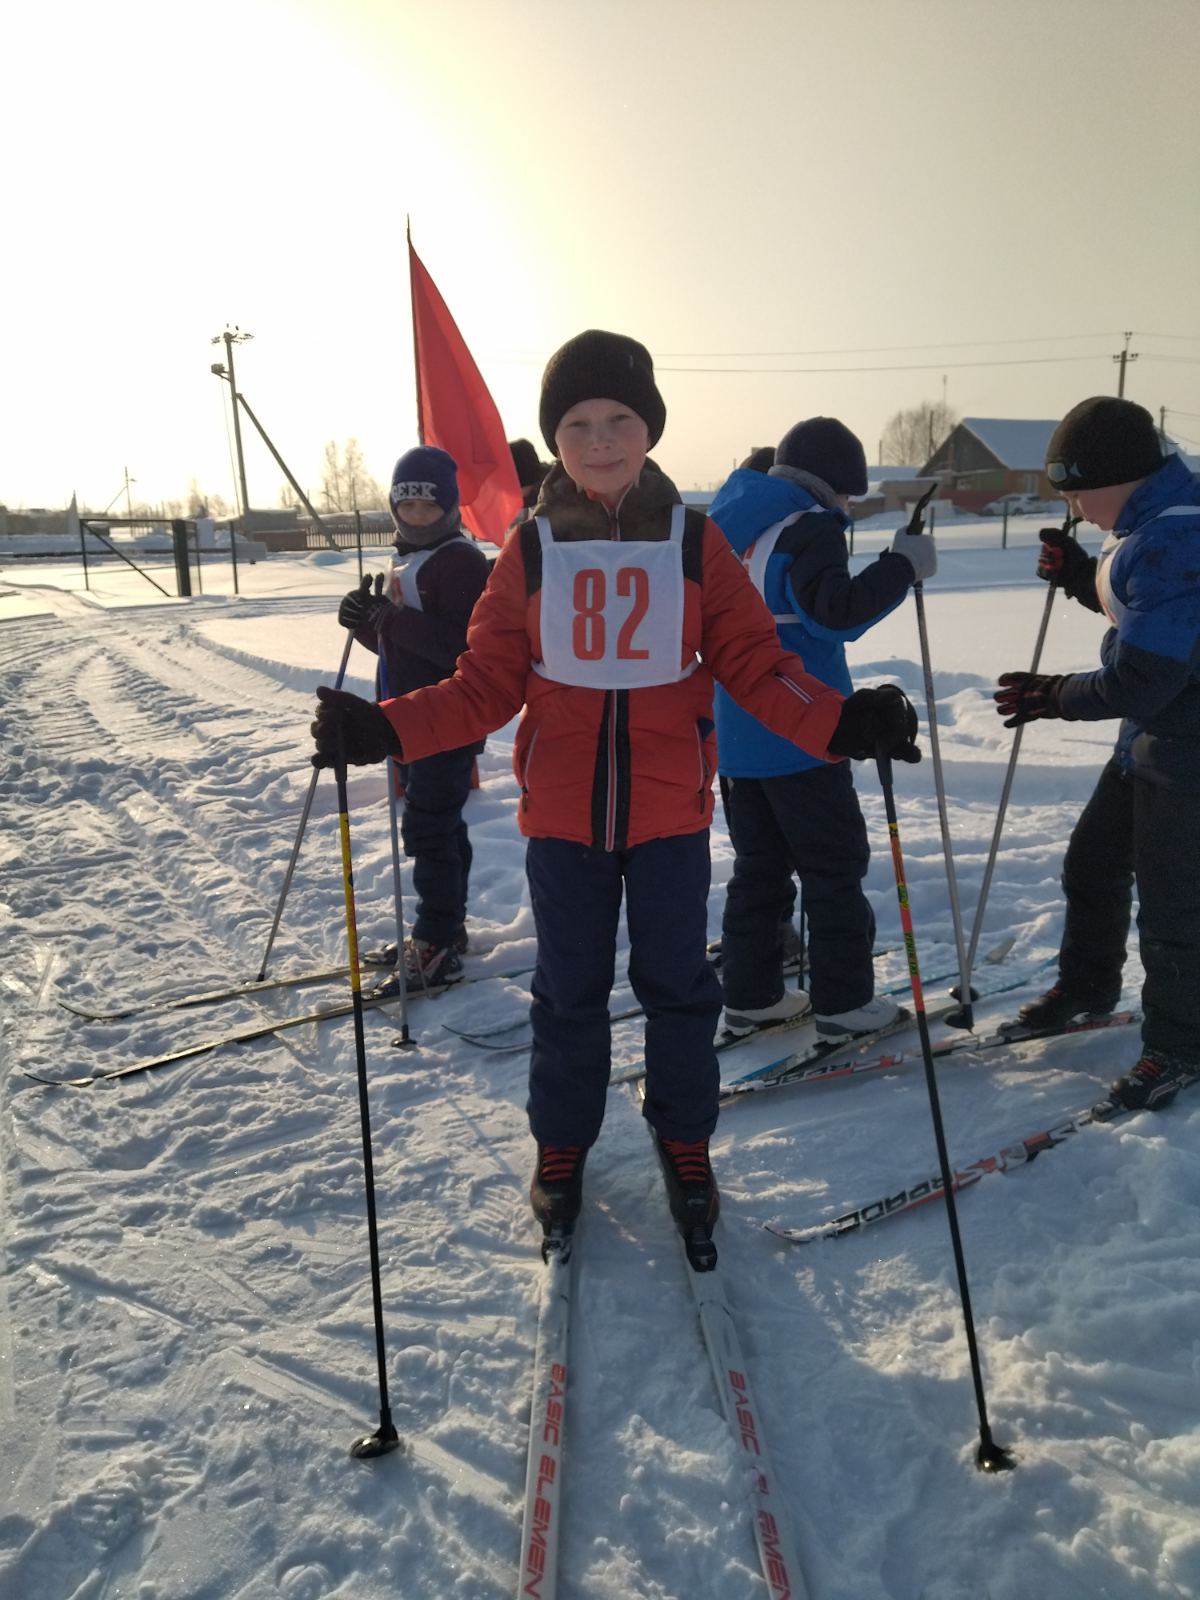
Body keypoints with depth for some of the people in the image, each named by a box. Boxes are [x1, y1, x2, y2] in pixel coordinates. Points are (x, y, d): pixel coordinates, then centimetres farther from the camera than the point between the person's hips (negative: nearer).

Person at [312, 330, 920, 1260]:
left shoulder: (696, 544, -2)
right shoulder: (531, 552, -1)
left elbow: (756, 663, -2)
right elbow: (485, 687, 0)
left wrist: (839, 723, -18)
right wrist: (384, 731, -13)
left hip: (671, 813, 0)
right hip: (562, 817, 1)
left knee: (678, 986, 12)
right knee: (569, 993, 13)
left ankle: (685, 1143, 35)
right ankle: (562, 1144, 35)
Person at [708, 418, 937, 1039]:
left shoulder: (730, 527, 13)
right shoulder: (808, 528, -13)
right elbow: (836, 611, -26)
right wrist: (902, 565, -17)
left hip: (734, 737, 8)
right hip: (799, 737, -8)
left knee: (757, 866, 15)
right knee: (834, 867, 5)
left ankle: (749, 995, 20)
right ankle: (843, 1000, 10)